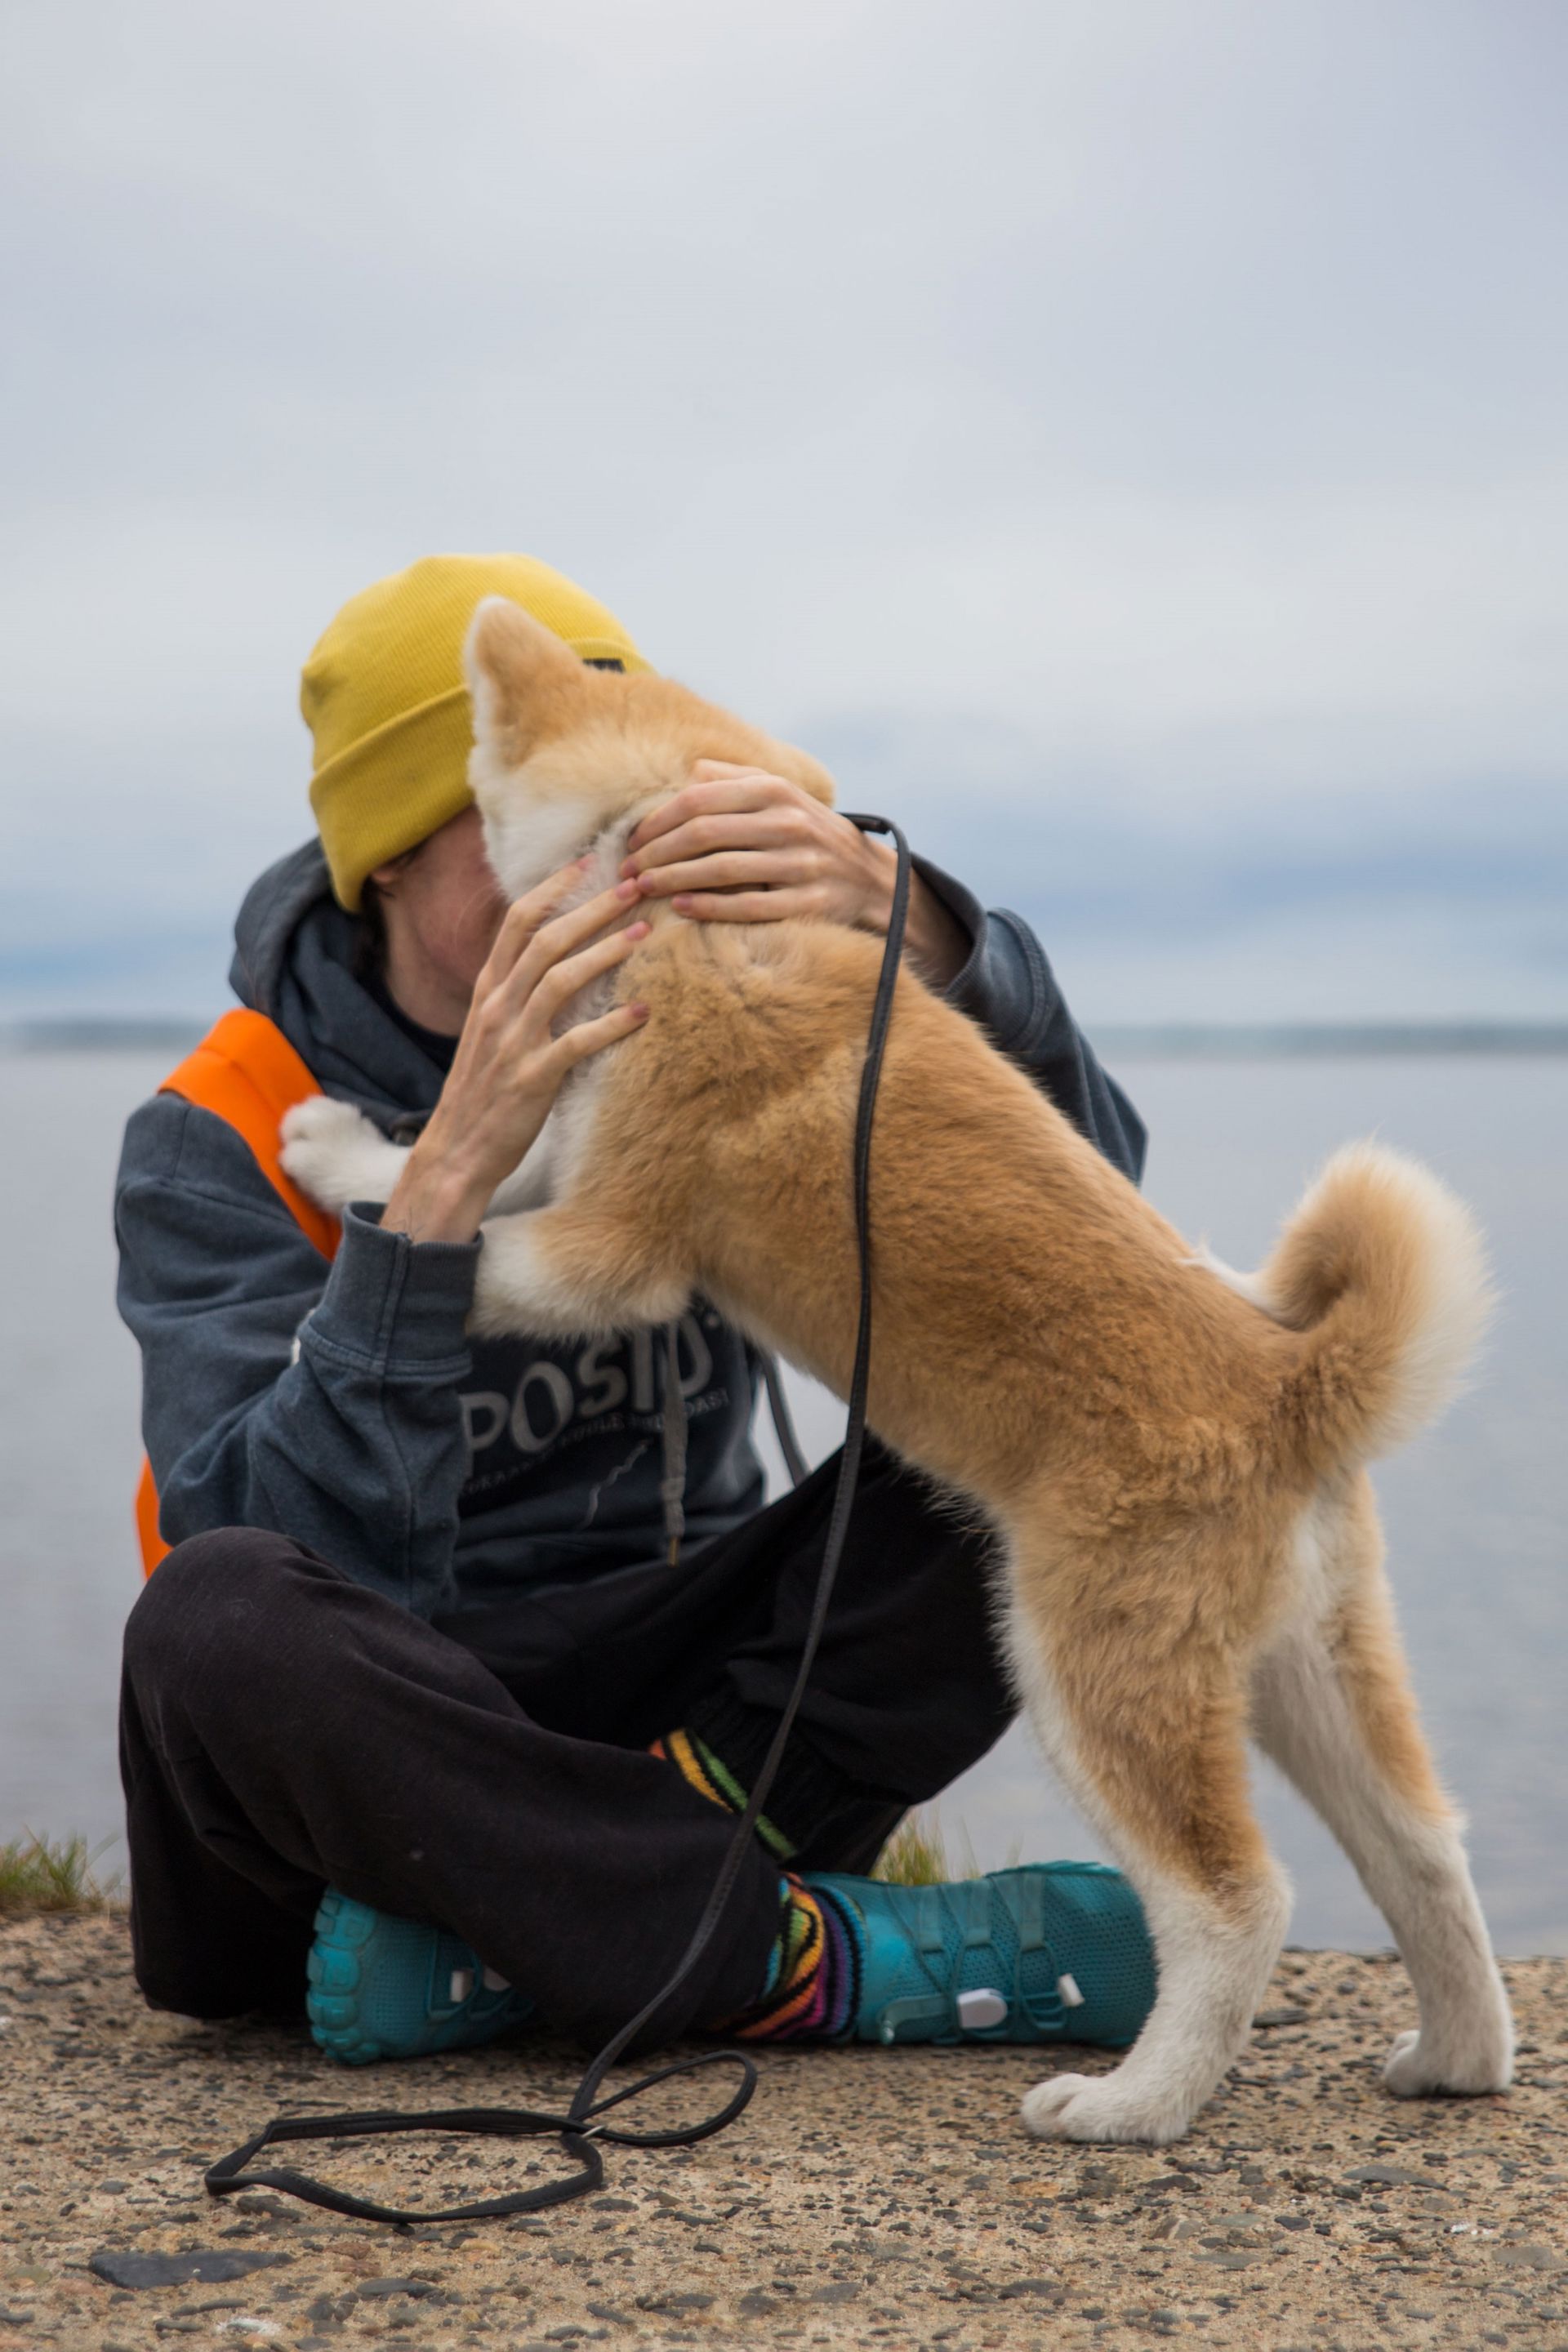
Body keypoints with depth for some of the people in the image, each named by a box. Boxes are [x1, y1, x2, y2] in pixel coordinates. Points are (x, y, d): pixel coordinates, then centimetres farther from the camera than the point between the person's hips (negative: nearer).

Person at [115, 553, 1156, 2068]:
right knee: (218, 1617, -37)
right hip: (376, 1748, -3)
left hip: (683, 1692, 4)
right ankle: (814, 1957, -26)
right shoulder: (226, 1145, -10)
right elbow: (324, 1559, -26)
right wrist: (449, 1176, -35)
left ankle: (513, 1932, -24)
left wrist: (906, 930, -32)